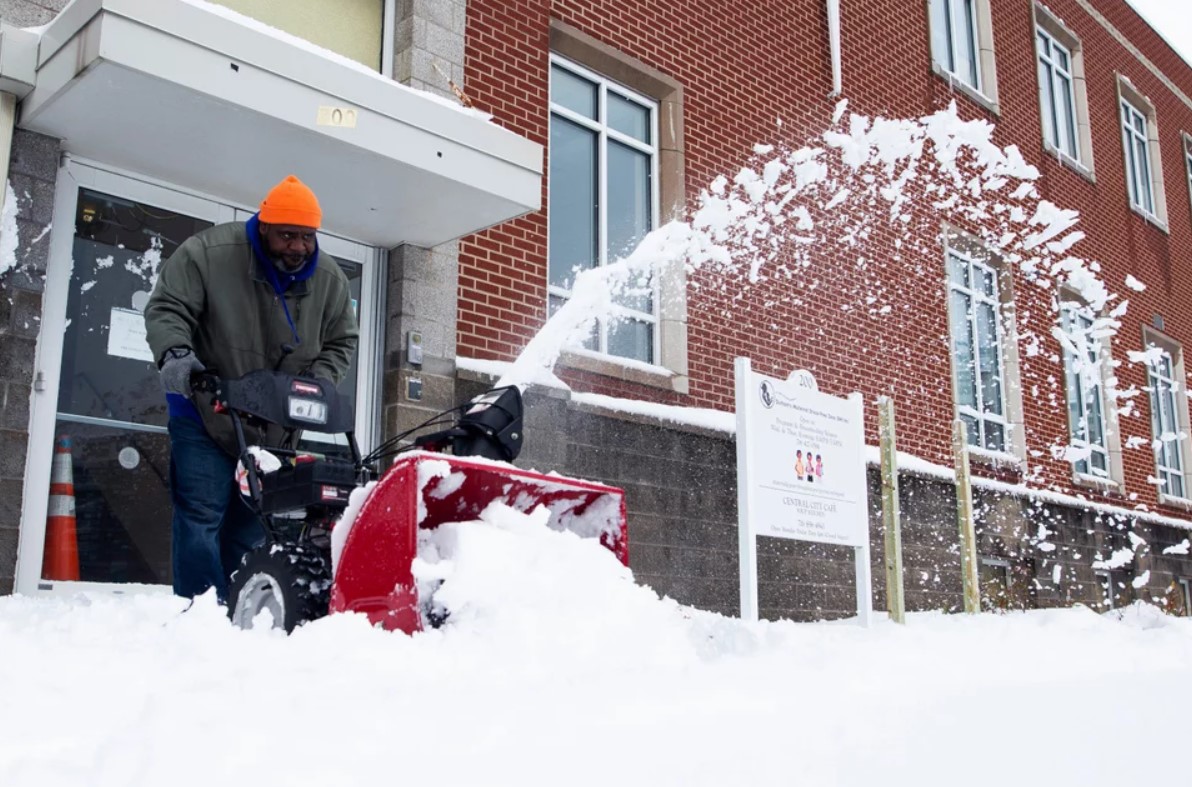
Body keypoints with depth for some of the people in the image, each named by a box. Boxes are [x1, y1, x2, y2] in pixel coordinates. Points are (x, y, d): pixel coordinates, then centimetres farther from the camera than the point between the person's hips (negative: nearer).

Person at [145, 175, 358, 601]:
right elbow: (166, 308, -13)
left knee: (250, 526, 8)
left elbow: (341, 342, 7)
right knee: (201, 518, -7)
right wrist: (175, 353, -32)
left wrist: (316, 384, -11)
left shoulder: (330, 279, -3)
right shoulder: (208, 253, -15)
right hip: (205, 416, -4)